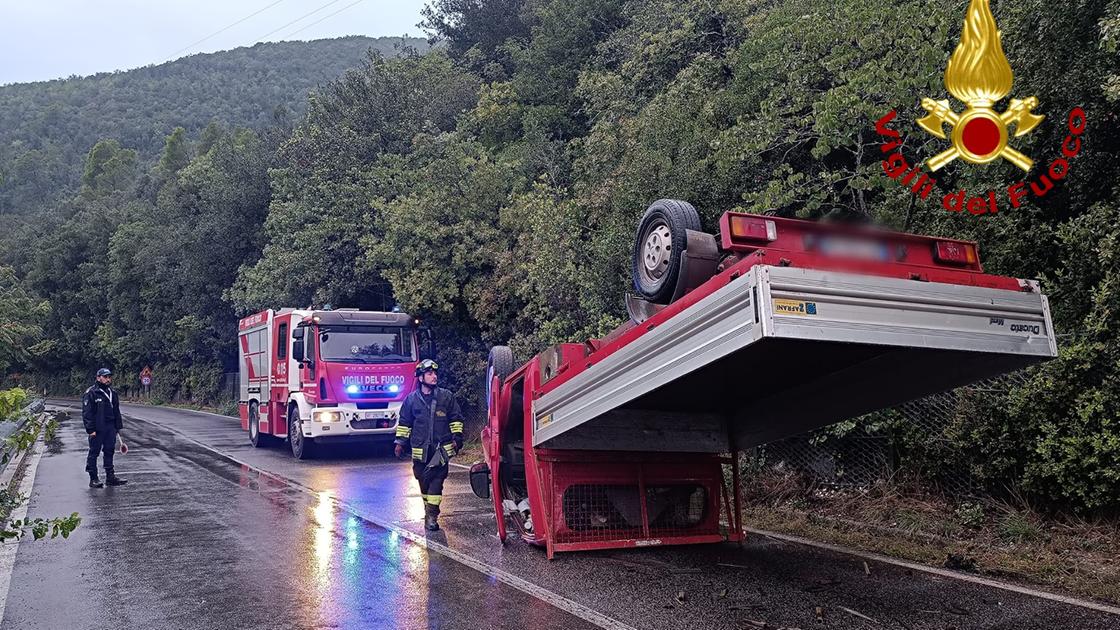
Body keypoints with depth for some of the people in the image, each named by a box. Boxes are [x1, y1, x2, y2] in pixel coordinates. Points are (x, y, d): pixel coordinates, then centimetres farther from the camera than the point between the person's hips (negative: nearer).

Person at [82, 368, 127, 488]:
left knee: (109, 452, 10)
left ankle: (110, 476, 16)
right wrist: (91, 429, -17)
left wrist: (118, 427, 15)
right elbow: (87, 413, -12)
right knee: (94, 453, 1)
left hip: (110, 428, 7)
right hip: (97, 429, -7)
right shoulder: (91, 393, -8)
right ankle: (93, 479, 6)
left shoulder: (113, 393, 14)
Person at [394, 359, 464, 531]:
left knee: (436, 481, -9)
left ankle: (431, 515, -8)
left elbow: (456, 419, 9)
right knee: (423, 481, 10)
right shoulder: (411, 399, 5)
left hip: (441, 449, -1)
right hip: (420, 450, 2)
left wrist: (457, 438, 2)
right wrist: (400, 442, 9)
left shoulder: (447, 396, 3)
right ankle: (428, 509, 29)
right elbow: (404, 423, 14)